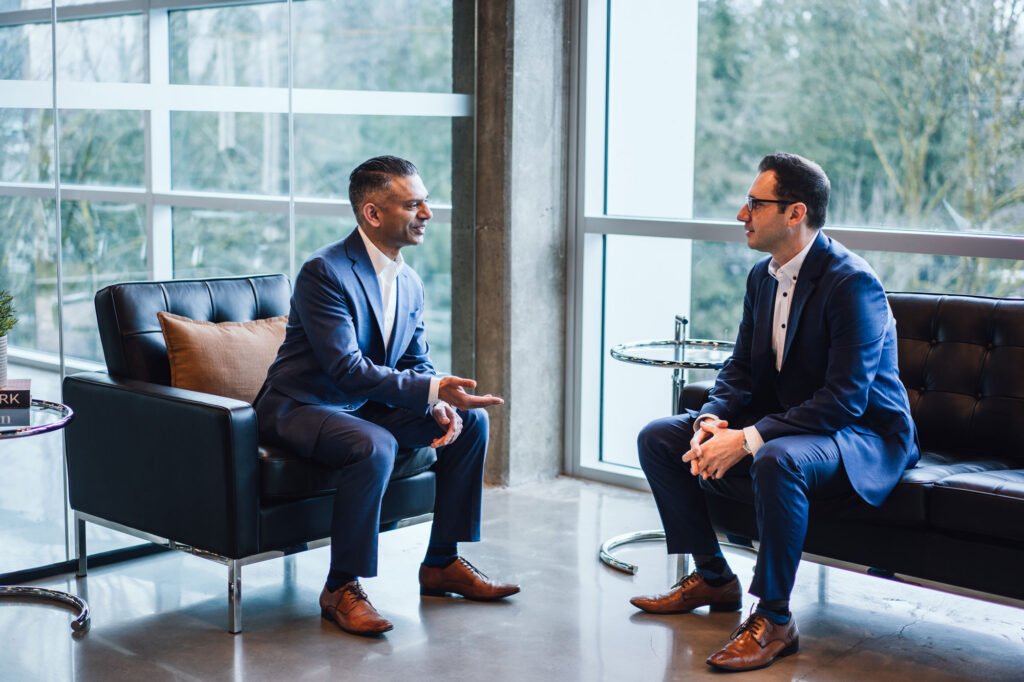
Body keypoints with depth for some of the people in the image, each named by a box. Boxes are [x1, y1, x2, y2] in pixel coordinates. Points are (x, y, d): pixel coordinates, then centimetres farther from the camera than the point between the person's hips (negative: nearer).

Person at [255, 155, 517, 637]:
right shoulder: (323, 272, -21)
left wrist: (441, 405, -13)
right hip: (301, 407, -9)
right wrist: (431, 392, -34)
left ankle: (442, 562, 9)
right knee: (375, 446, -37)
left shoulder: (409, 282, 6)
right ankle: (341, 588, -21)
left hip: (366, 405, 9)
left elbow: (418, 362, 9)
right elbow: (348, 369, -29)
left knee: (471, 423, 0)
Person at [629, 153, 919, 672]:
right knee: (657, 439, 1)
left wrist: (748, 439, -31)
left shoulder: (852, 283, -22)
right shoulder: (763, 276, 5)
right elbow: (740, 370, 10)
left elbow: (845, 399, -28)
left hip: (863, 437, -9)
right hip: (780, 423, 9)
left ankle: (774, 619, -24)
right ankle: (713, 578, 10)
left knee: (777, 460, -41)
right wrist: (713, 420, -12)